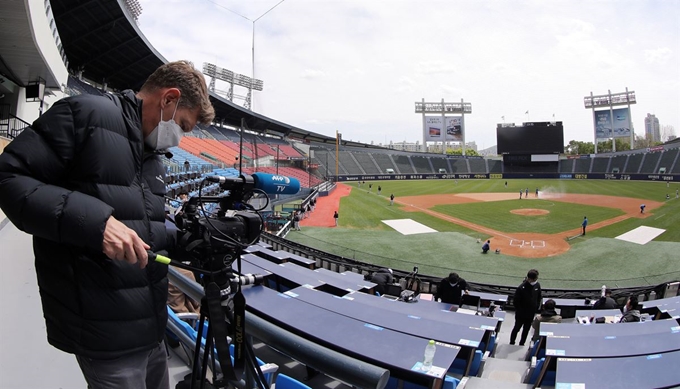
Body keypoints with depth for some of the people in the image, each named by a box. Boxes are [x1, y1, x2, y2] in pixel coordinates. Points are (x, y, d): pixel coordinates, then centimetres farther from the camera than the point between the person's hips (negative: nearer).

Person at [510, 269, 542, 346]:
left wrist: (536, 308, 2)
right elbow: (515, 302, -17)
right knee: (517, 328, 14)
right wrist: (520, 311, -15)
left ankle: (521, 344, 36)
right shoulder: (521, 288, -25)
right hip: (521, 315, -5)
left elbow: (539, 298, 7)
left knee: (526, 330, 19)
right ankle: (511, 343, 33)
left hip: (531, 314, 5)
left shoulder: (537, 285, -9)